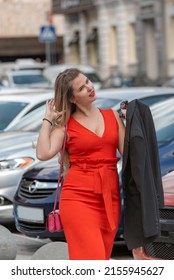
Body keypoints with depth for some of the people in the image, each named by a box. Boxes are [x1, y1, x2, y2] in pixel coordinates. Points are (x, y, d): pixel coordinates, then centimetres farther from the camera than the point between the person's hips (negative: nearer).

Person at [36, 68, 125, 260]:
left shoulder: (112, 116, 11)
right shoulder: (65, 124, 1)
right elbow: (44, 154, -15)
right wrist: (48, 119, -5)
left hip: (109, 197, 4)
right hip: (78, 196, -4)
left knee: (102, 258, 6)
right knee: (91, 259, -12)